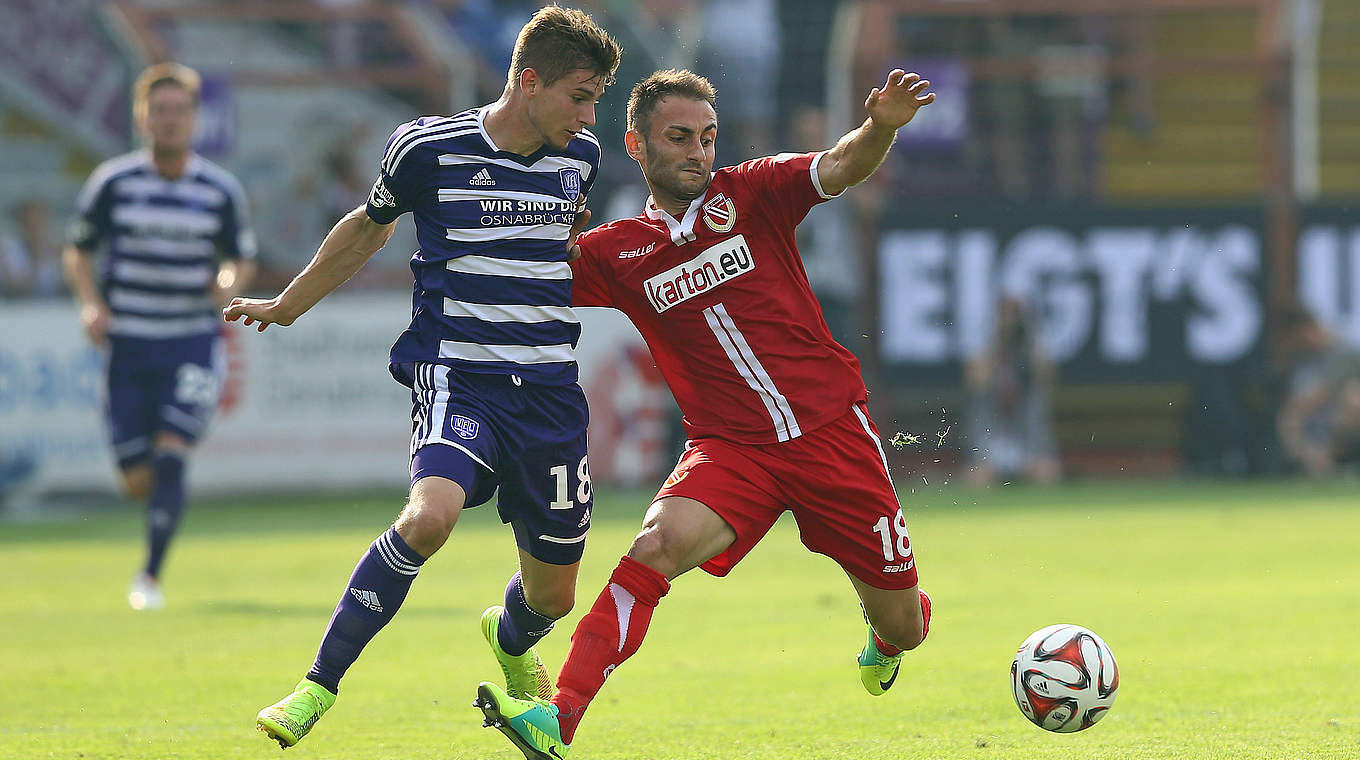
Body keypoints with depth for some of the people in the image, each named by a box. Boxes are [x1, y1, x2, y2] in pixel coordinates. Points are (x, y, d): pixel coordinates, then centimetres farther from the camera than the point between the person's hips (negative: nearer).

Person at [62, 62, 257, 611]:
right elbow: (78, 251, 8)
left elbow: (243, 258, 12)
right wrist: (90, 304, -9)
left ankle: (151, 576, -7)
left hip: (193, 343, 0)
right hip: (127, 344, 0)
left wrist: (230, 283, -11)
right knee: (138, 481, -1)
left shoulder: (221, 190, 0)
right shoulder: (112, 183, -2)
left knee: (171, 456, -17)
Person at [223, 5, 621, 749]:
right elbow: (369, 225, 13)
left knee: (552, 593, 9)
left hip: (550, 388, 4)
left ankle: (509, 638, 50)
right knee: (430, 515, -33)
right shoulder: (428, 148, -7)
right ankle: (319, 687, -19)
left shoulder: (580, 159, 5)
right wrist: (286, 305, 24)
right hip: (456, 372, -4)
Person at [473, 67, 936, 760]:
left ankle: (886, 639, 46)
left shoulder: (750, 194, 2)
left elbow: (840, 167, -14)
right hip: (731, 447, 0)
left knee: (902, 625, 6)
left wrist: (880, 127, -36)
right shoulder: (616, 251, 6)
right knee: (659, 542, -31)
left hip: (832, 429, 0)